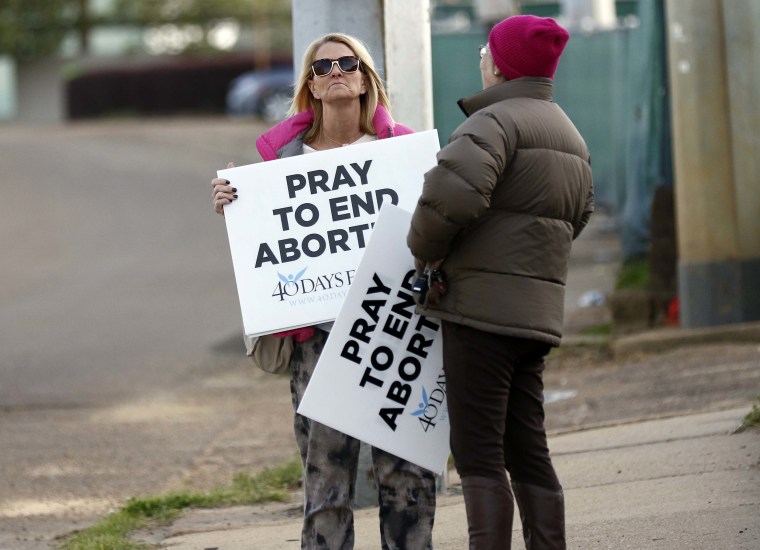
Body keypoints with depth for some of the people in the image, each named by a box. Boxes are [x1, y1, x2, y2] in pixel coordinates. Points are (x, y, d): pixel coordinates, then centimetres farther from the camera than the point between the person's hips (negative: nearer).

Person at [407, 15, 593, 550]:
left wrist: (427, 249, -9)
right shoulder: (570, 135, 20)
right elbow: (578, 216, 23)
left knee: (478, 452, -7)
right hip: (538, 309, 9)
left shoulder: (495, 121, -12)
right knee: (527, 451, 12)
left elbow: (453, 191, -26)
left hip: (483, 306, -9)